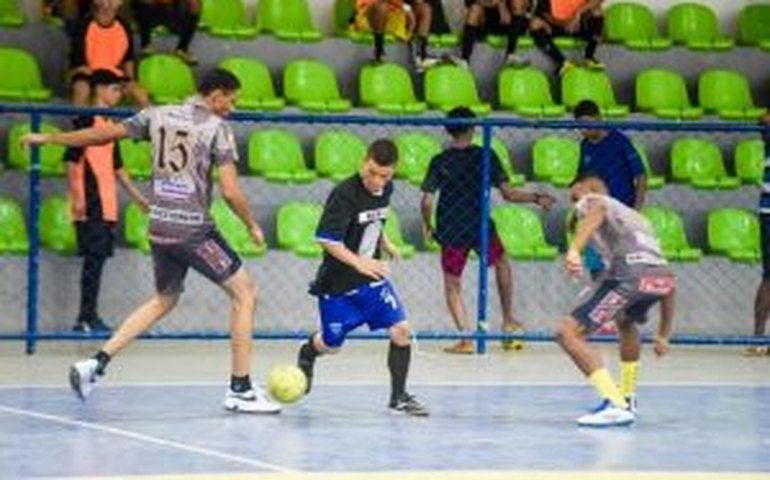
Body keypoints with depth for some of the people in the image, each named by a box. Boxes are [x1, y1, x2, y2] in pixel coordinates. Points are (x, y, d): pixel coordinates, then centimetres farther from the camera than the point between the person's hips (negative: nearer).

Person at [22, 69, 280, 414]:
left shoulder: (158, 116, 9)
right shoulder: (217, 128, -7)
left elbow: (105, 133, 15)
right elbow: (230, 191, -12)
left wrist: (49, 138, 26)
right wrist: (252, 226, 5)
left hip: (159, 227, 6)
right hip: (194, 230, -6)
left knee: (164, 300, 26)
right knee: (244, 295, 5)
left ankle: (97, 363, 17)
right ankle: (240, 390, 2)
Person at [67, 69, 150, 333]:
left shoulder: (110, 124, 19)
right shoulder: (87, 120, -6)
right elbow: (72, 160, -12)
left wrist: (137, 197, 26)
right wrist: (77, 197, -19)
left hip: (107, 205, 8)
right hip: (90, 206, -8)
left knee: (98, 258, 7)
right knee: (94, 257, -10)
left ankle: (89, 317, 10)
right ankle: (87, 318, -9)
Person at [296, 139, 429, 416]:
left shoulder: (386, 190, -1)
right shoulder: (345, 194, -24)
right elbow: (326, 240, -29)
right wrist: (358, 262, -39)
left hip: (372, 277, 5)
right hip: (338, 283, -5)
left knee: (401, 330, -11)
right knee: (331, 345, 12)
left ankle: (398, 396, 2)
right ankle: (307, 354, 49)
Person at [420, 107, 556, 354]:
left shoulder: (440, 161, -6)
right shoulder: (485, 156, -7)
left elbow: (427, 201, -11)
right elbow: (508, 193, -10)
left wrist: (427, 226, 7)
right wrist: (537, 199, 4)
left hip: (451, 231, -1)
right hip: (481, 227, 1)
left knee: (452, 285, 12)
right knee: (501, 264, 30)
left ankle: (466, 338, -1)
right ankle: (508, 320, 34)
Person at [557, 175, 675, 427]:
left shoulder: (591, 201, 21)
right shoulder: (633, 216, 40)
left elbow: (594, 215, -9)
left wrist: (574, 250, -28)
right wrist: (663, 334, 48)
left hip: (630, 272, -7)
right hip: (663, 276, 7)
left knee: (569, 332, -4)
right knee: (625, 321, 39)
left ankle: (615, 406, -16)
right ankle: (627, 400, 42)